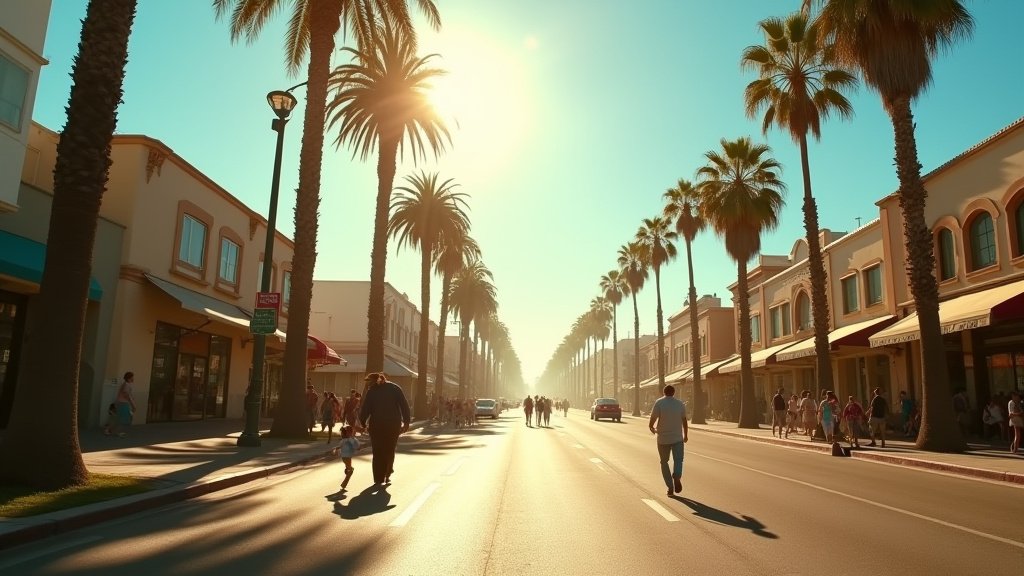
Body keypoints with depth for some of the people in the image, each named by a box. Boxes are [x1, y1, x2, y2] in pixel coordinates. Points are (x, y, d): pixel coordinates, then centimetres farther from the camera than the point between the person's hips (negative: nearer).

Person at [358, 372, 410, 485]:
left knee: (378, 452, 8)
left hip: (377, 425, -1)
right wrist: (406, 422, 2)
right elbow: (404, 405, 0)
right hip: (394, 425, 2)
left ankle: (379, 479, 6)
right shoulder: (395, 388, 6)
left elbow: (365, 409, -5)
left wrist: (362, 423, 6)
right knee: (390, 451, 17)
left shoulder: (371, 391, 1)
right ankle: (387, 475, 15)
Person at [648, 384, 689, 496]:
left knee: (664, 462, 12)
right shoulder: (680, 403, 3)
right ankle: (677, 477, -27)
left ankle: (670, 487, 7)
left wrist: (652, 428, 11)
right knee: (678, 460, 3)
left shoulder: (659, 403, -6)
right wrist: (686, 435, 19)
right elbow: (684, 421, 6)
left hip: (663, 438, -1)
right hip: (678, 438, 1)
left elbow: (652, 420, -10)